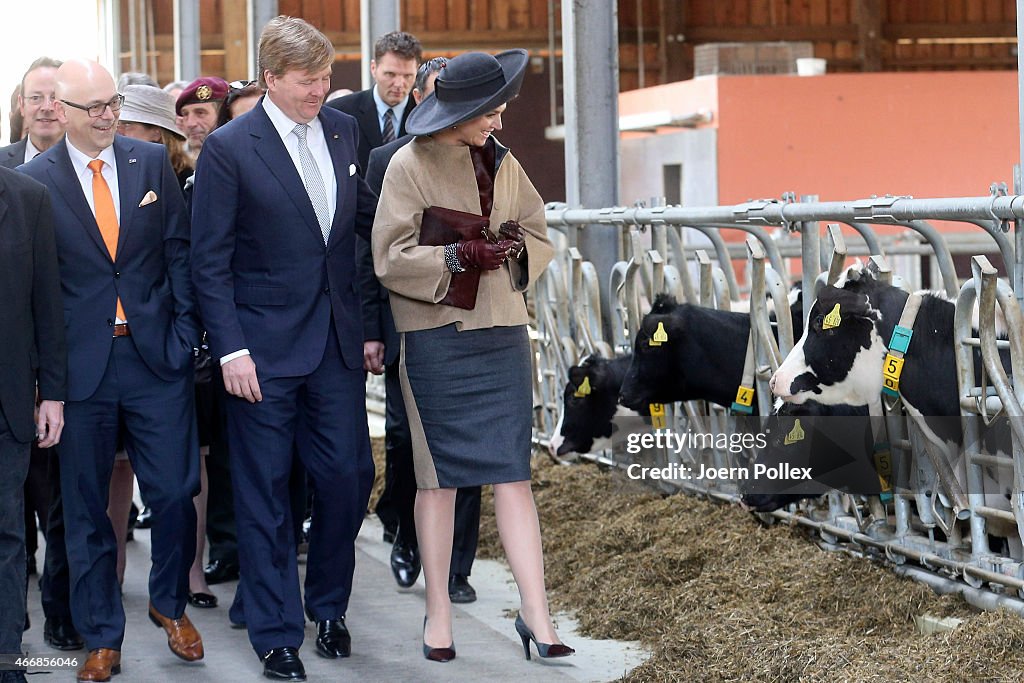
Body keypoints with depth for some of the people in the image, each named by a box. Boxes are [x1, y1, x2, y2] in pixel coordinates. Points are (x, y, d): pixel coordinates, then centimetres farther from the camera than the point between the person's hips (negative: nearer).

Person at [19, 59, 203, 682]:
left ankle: (171, 604, 27)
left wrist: (184, 333, -1)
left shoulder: (152, 162, 5)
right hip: (82, 366, -1)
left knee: (176, 492, 1)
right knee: (86, 508, 6)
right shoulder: (34, 180, -2)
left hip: (158, 356, 1)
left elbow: (179, 251, 7)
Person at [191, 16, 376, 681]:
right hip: (265, 346, -4)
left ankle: (329, 608, 28)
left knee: (349, 476, 6)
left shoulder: (343, 130, 6)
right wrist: (231, 350, -14)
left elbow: (367, 215, 18)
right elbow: (210, 262, -8)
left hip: (337, 340, 5)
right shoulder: (229, 147, -9)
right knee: (266, 493, 3)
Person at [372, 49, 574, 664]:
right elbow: (390, 257, -10)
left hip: (503, 334, 4)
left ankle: (536, 613, 0)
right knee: (440, 475, 5)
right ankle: (439, 612, 16)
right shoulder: (411, 165, -6)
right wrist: (459, 256, -19)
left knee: (514, 470, -1)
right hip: (437, 337, -4)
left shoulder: (503, 163, 10)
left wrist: (516, 245, -6)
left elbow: (540, 238, 16)